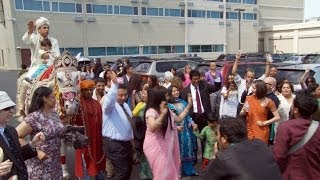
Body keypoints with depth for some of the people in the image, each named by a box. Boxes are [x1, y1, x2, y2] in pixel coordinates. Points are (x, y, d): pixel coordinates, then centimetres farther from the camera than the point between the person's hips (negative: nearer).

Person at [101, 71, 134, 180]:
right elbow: (109, 100, -40)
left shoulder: (126, 105, 12)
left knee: (128, 170, 20)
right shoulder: (110, 105, -14)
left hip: (126, 142, 9)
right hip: (114, 144, -9)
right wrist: (114, 84, -53)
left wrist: (131, 137, 21)